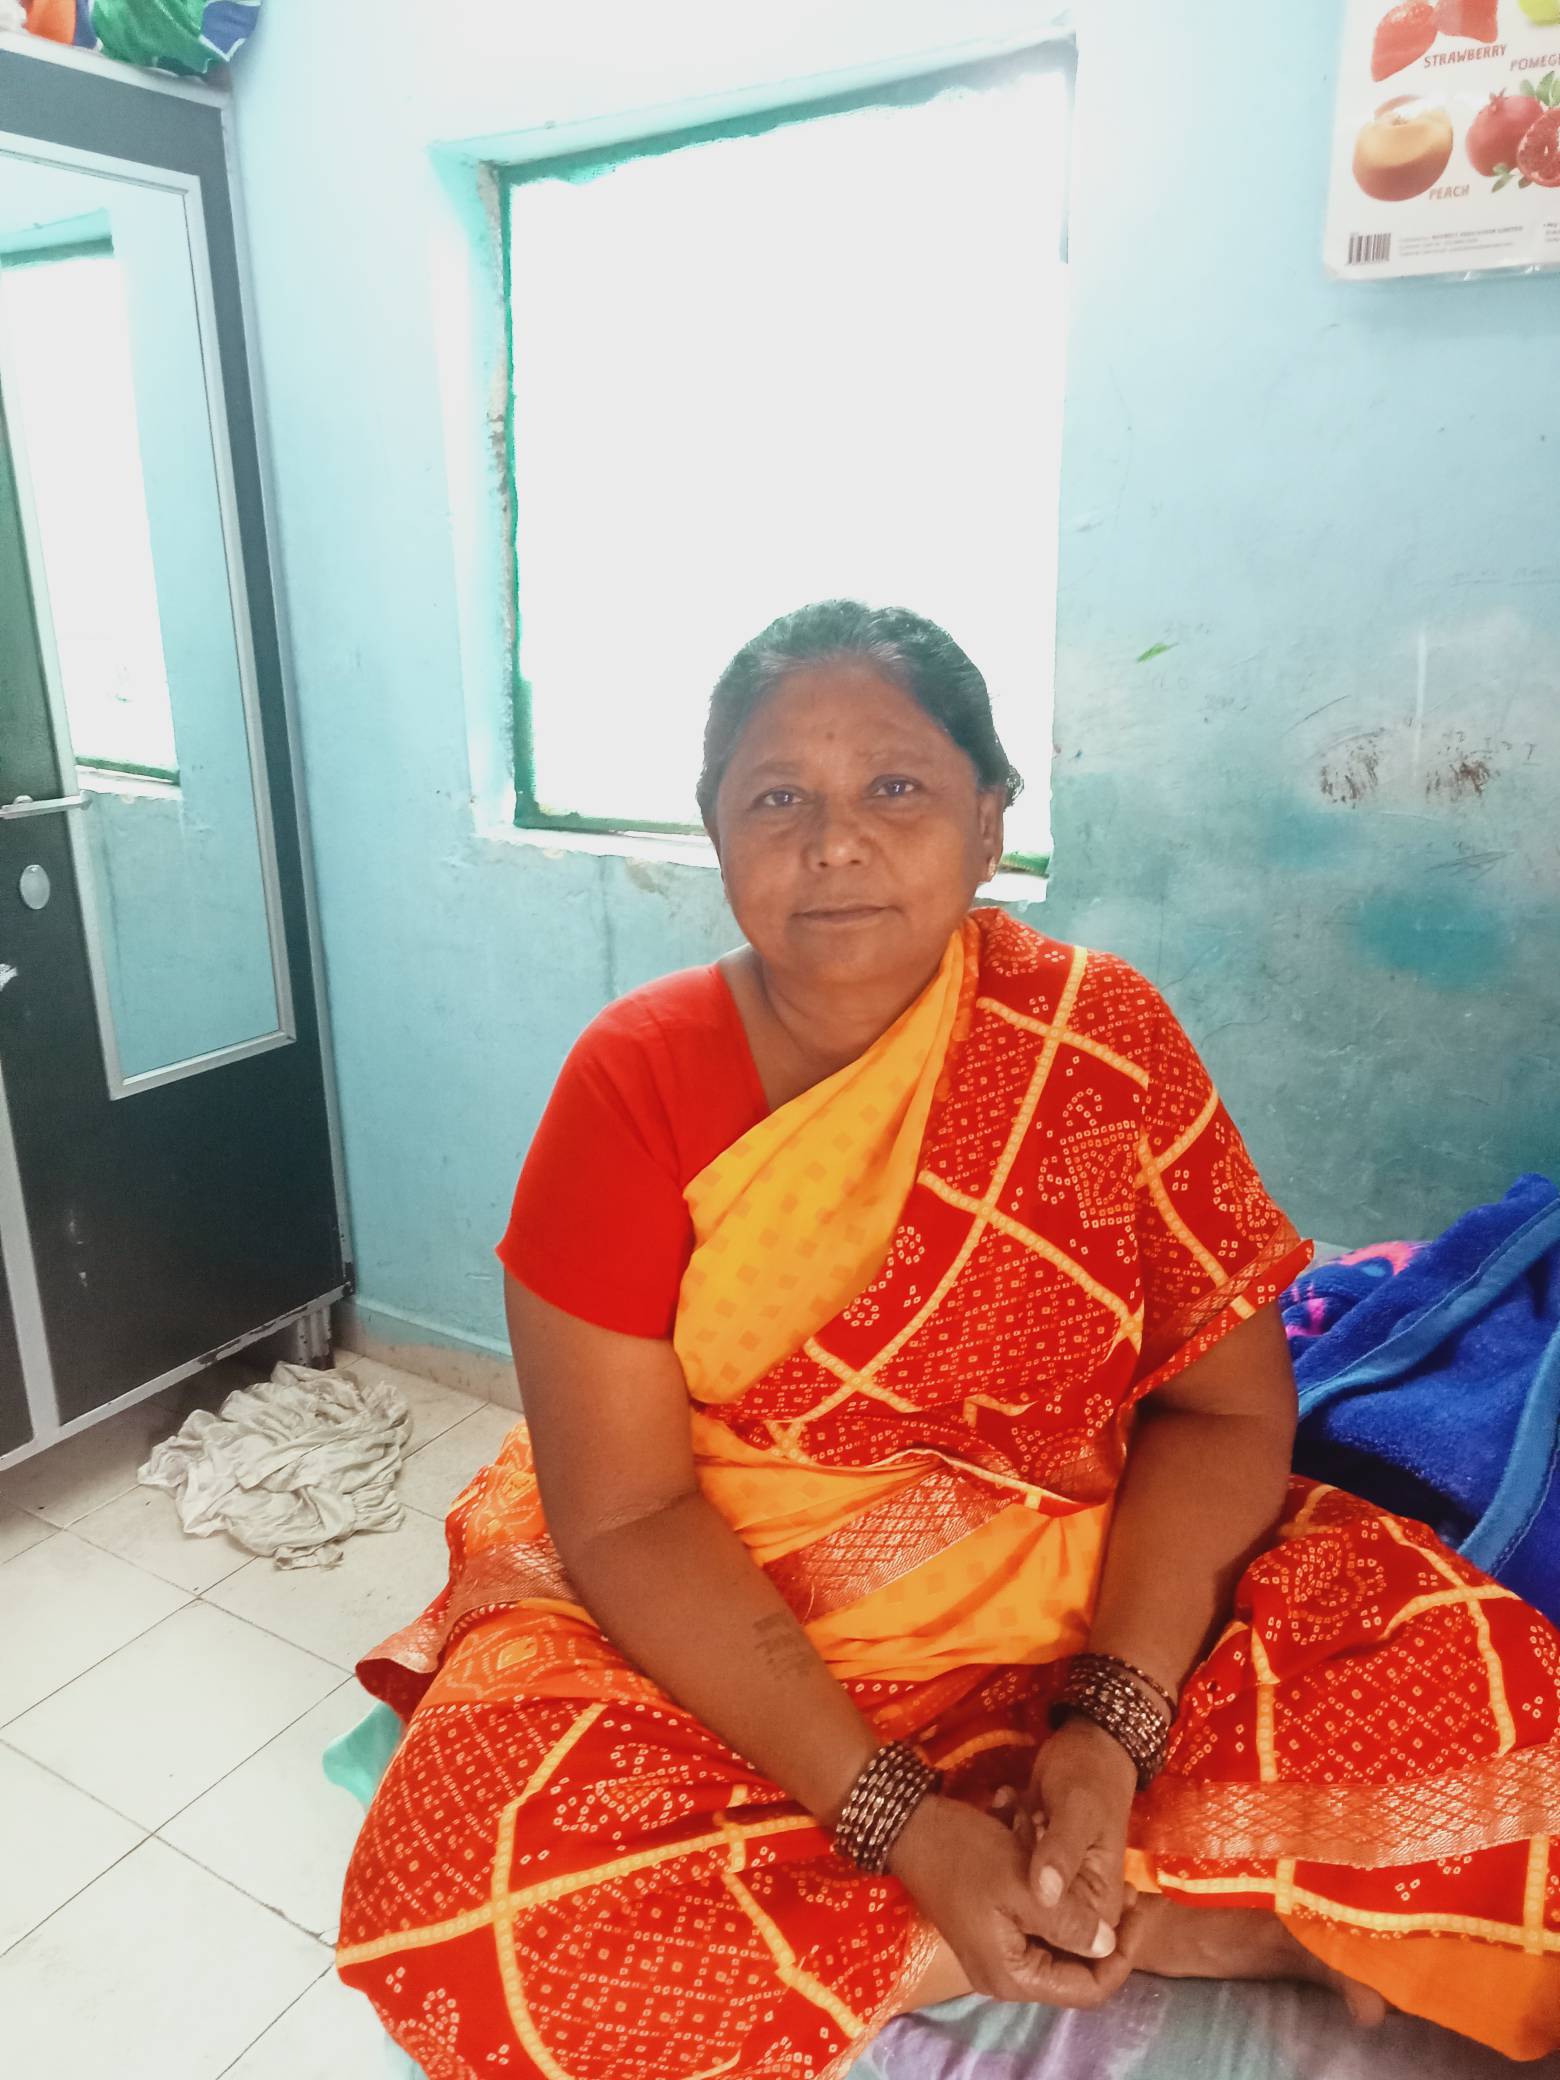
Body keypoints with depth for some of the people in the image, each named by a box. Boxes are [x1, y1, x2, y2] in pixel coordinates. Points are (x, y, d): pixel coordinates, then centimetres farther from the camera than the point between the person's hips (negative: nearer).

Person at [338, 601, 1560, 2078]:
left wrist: (1109, 1725, -19)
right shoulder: (635, 1086, -12)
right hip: (709, 1641, 2)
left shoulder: (1100, 1035, -8)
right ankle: (1213, 1923, -11)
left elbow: (1226, 1407, -6)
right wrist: (902, 1820, -21)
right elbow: (625, 1518, -14)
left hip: (1087, 1613, 0)